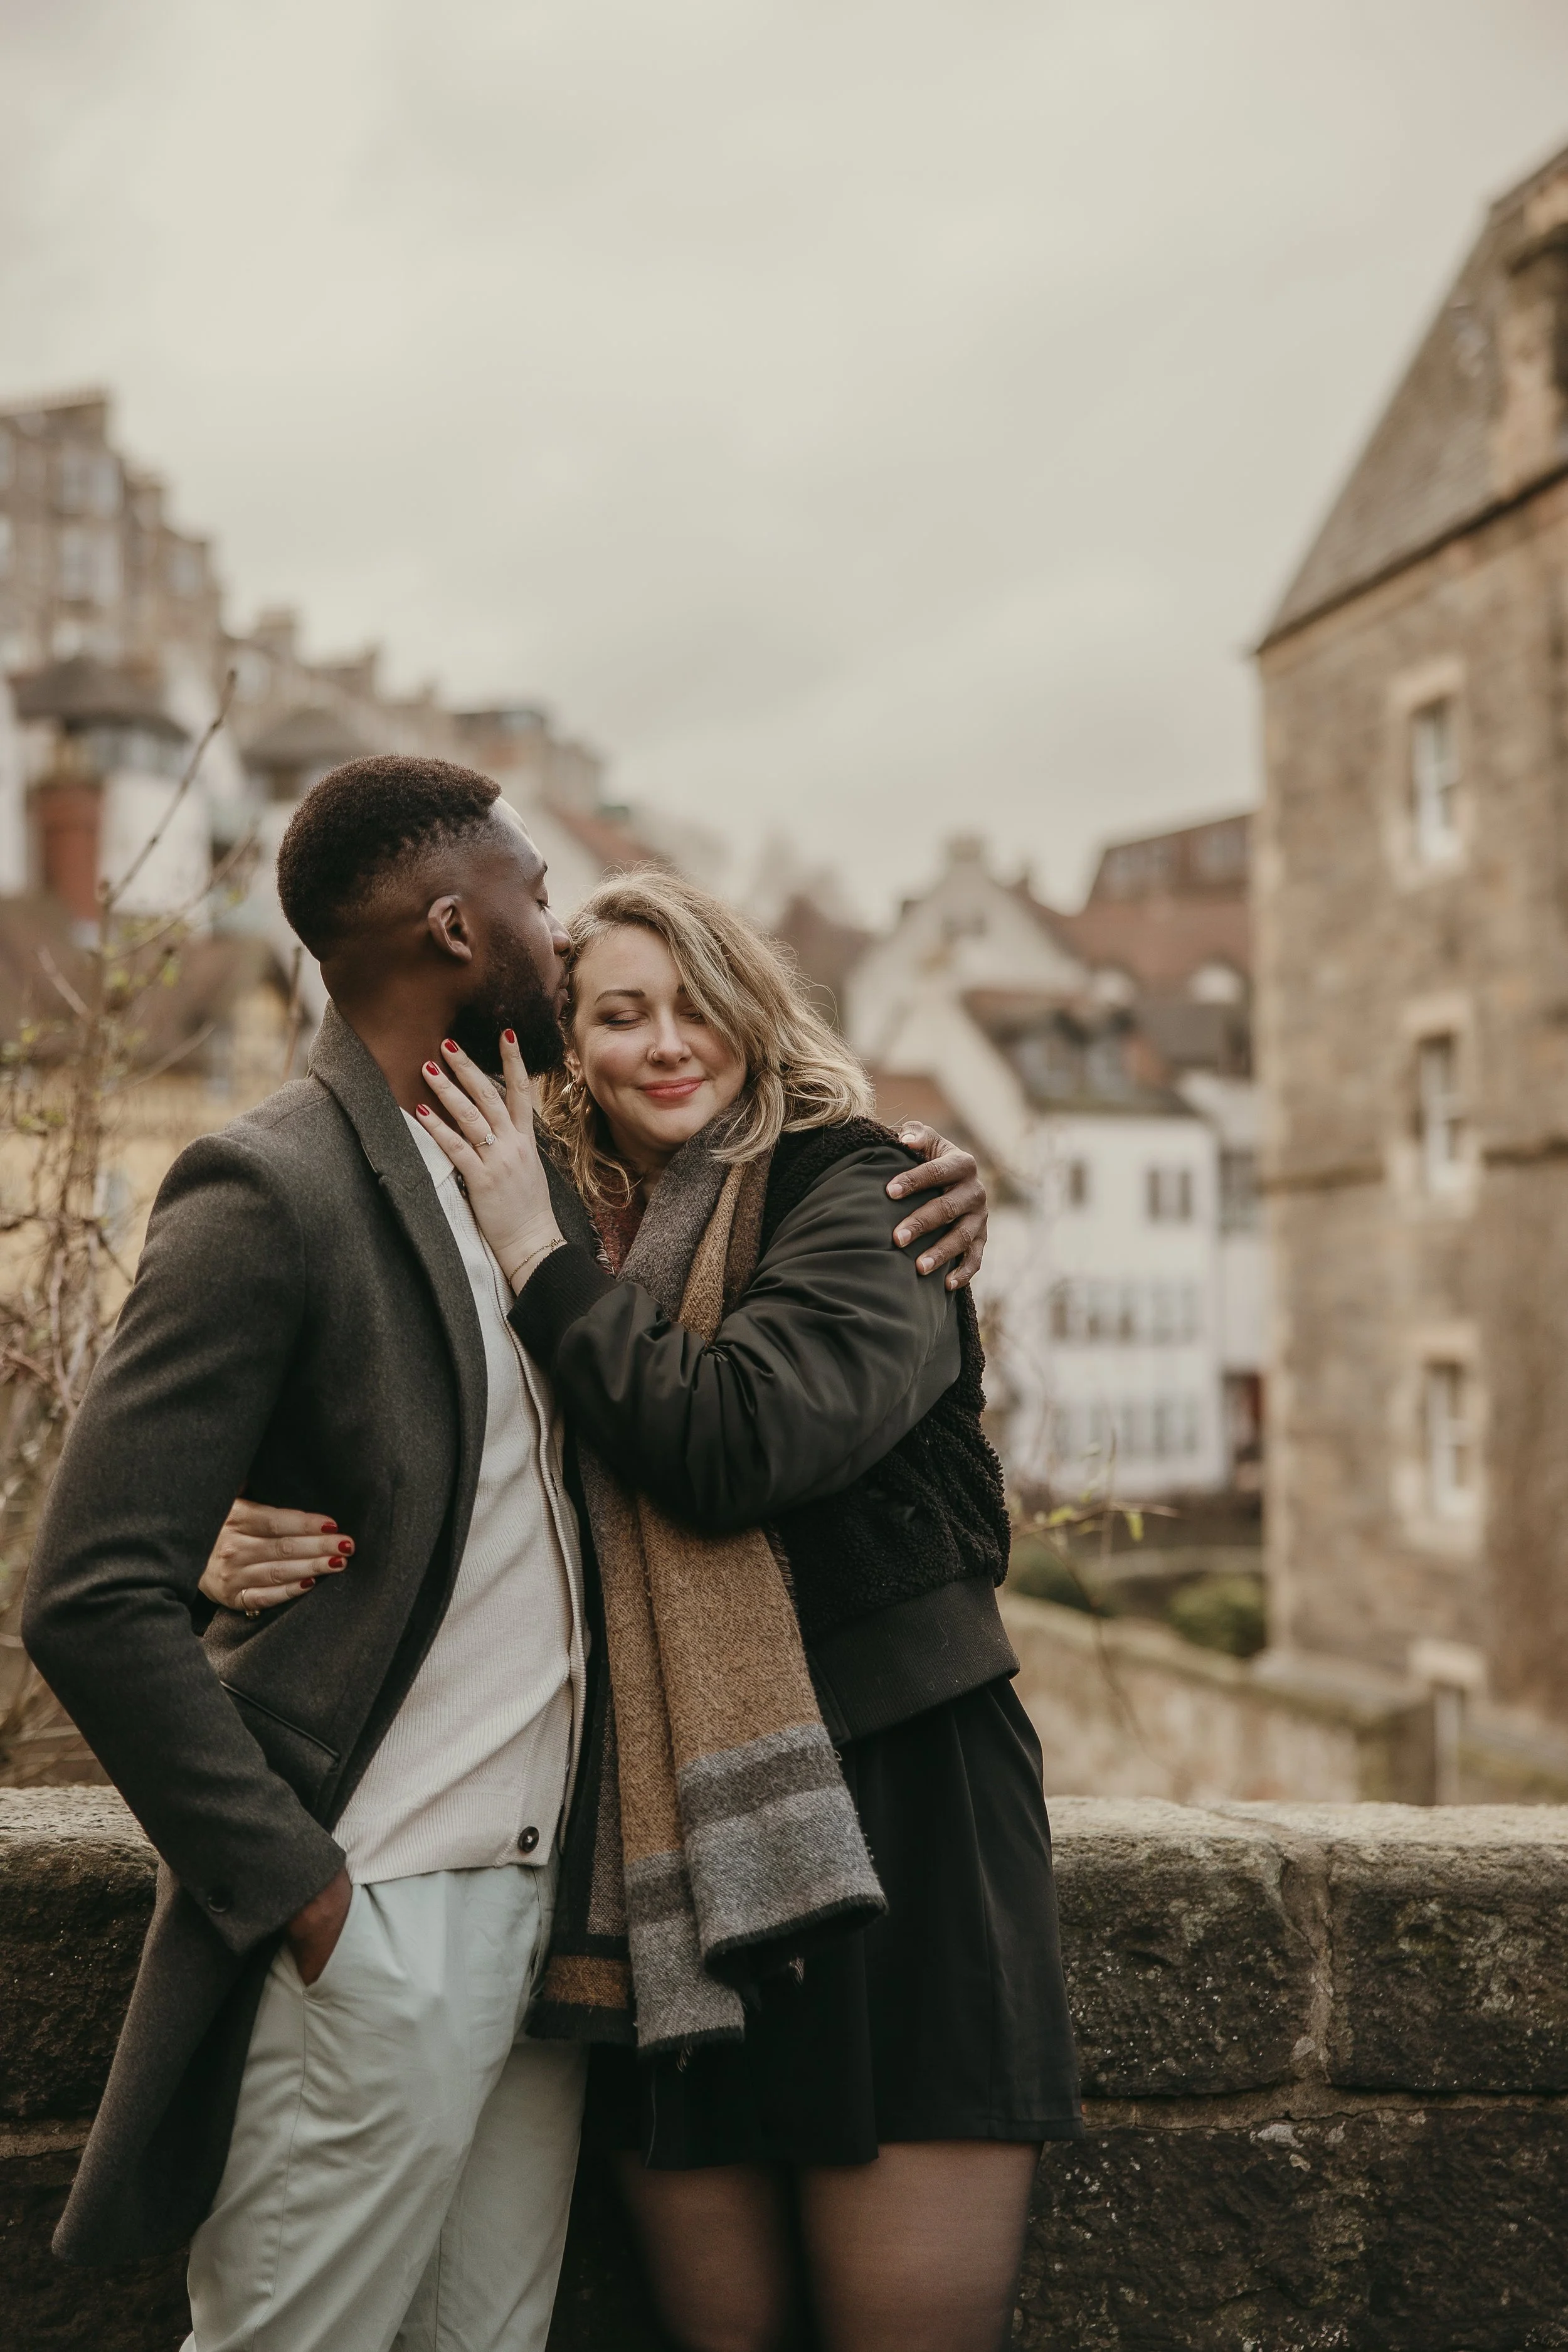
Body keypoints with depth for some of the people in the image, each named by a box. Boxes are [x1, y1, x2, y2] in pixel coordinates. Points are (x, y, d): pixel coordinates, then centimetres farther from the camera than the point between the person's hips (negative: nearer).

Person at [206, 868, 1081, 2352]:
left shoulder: (862, 1202, -5)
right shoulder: (575, 1249, 11)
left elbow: (729, 1439, -22)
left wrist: (541, 1255, -11)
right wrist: (278, 1554, -6)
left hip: (887, 1814, -4)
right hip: (665, 1850, 5)